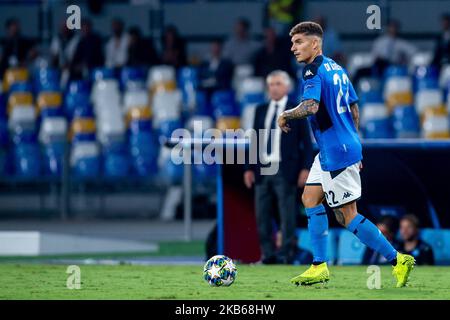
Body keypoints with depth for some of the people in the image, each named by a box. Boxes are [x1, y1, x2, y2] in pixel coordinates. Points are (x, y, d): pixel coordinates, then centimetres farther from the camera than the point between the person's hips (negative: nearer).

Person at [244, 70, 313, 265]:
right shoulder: (261, 110, 16)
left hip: (285, 170, -4)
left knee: (287, 216, -4)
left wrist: (305, 168, -7)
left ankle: (286, 254, -1)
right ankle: (268, 255, 7)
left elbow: (306, 142, 1)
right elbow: (255, 140, 16)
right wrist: (249, 168, 9)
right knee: (262, 216, 3)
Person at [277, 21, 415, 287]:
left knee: (347, 215, -6)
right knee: (310, 198, 13)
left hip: (337, 154, -10)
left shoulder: (314, 72, -15)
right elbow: (354, 108, 19)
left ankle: (398, 260, -3)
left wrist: (285, 116, -13)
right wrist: (353, 145, 25)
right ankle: (320, 267, 13)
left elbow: (310, 106, -31)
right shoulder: (337, 68, 14)